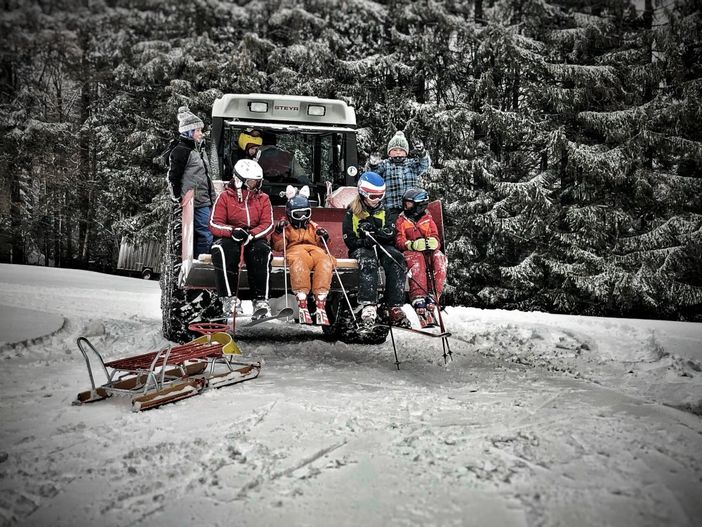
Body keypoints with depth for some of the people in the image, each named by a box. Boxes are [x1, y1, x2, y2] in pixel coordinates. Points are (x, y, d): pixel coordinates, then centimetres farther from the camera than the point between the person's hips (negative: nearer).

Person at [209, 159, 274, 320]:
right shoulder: (225, 197, 2)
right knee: (222, 252, -35)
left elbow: (267, 225, 0)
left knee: (262, 252, -33)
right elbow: (214, 224, -5)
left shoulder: (263, 199, 9)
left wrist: (251, 234, -22)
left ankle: (261, 301, -31)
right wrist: (233, 231, -26)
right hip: (229, 239, -1)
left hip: (254, 239, 1)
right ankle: (230, 298, -31)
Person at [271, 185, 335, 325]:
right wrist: (278, 232, -5)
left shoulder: (313, 227, 32)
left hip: (314, 249, 3)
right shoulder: (285, 226, 23)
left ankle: (320, 306, -44)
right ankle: (302, 306, -49)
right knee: (299, 262, -43)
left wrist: (323, 238, 7)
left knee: (326, 262, -36)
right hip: (295, 249, -3)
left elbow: (321, 245, 27)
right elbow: (278, 246, 10)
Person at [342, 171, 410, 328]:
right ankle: (368, 305, -51)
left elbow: (391, 234, 0)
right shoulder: (352, 212, 3)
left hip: (382, 247, 3)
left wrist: (375, 232, -19)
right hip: (360, 248, -3)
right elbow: (349, 239, -4)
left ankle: (395, 307, -36)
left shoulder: (383, 211, 13)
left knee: (397, 260, -30)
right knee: (368, 261, -39)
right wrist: (364, 241, -23)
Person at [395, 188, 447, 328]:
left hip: (428, 252, 2)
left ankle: (431, 298, -39)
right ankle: (418, 300, -49)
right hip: (410, 253, -2)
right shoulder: (401, 220, 13)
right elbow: (399, 240, 1)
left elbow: (435, 237, 6)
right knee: (417, 259, -37)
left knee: (439, 258, -32)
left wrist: (432, 242, -20)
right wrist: (412, 244, -21)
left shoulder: (428, 219, 15)